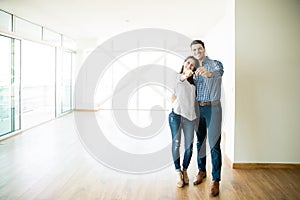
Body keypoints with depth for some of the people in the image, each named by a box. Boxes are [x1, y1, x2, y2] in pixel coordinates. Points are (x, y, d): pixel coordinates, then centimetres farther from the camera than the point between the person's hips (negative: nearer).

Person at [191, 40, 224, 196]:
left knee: (214, 144, -5)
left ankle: (215, 180, 4)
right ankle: (201, 171, 31)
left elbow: (219, 72, -29)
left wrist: (208, 73, -51)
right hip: (197, 108, 5)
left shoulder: (215, 64, -4)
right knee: (200, 141, 14)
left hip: (212, 108, -5)